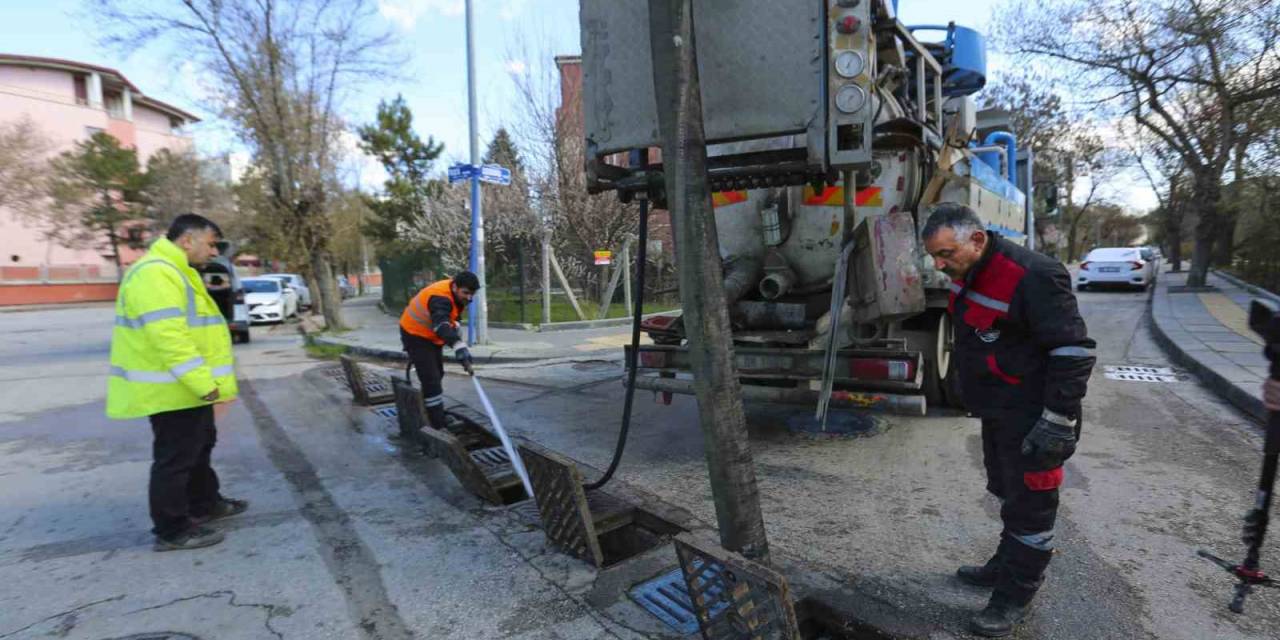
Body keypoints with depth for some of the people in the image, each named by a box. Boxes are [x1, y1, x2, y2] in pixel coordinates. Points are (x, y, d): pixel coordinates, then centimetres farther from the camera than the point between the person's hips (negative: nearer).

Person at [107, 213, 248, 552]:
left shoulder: (173, 271, 16)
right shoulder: (155, 273, -21)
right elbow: (168, 337, -29)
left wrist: (203, 382, 22)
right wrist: (203, 382, -29)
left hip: (188, 388, 11)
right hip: (173, 389, -11)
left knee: (199, 447, 22)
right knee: (175, 458, -1)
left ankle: (204, 504, 37)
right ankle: (172, 530, 11)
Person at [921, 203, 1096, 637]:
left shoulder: (1031, 276, -26)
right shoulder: (968, 274, 3)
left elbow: (1073, 351, -24)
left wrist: (1057, 422, -24)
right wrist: (972, 394, 24)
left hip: (1031, 418, -9)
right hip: (996, 411, 9)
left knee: (1028, 507, 4)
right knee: (1007, 492, 22)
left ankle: (1015, 597, 18)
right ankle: (1006, 566, 40)